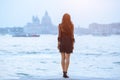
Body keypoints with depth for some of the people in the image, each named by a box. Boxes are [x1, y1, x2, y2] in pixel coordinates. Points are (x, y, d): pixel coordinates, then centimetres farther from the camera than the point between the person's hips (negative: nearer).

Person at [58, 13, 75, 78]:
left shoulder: (60, 25, -3)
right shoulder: (71, 25, -4)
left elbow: (59, 36, -6)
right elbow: (72, 36, -5)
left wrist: (58, 43, -2)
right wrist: (73, 44, 0)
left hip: (62, 42, 1)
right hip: (69, 43, -1)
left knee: (63, 58, 9)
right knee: (67, 58, 0)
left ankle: (64, 72, 10)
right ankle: (65, 73, -10)